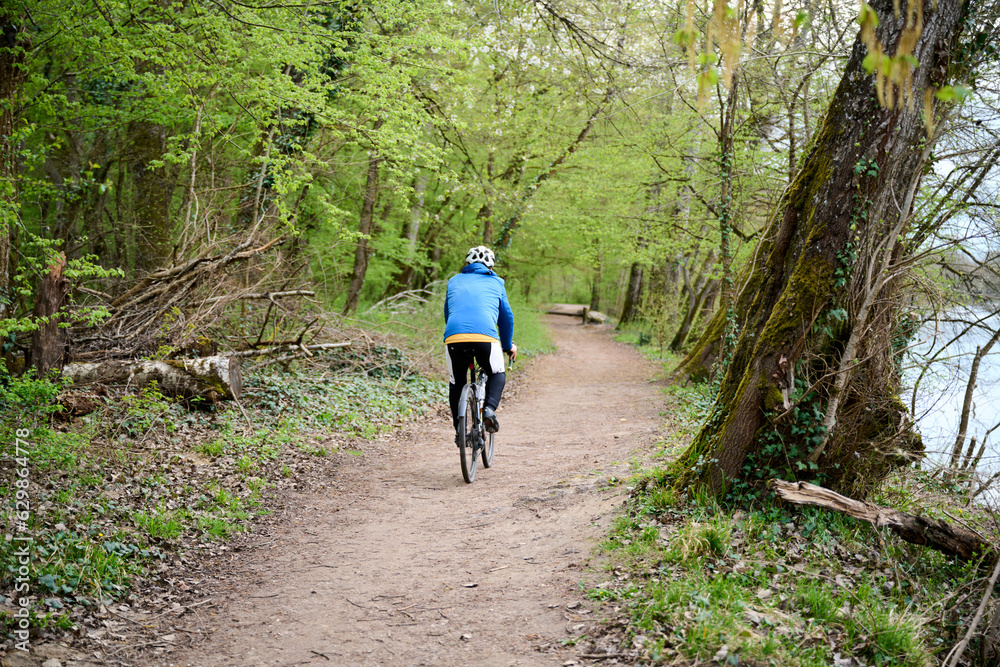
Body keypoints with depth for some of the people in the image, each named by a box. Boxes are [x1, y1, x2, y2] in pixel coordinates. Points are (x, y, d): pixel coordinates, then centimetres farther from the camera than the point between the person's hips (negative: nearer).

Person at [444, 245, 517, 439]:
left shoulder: (454, 281, 28)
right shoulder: (495, 282, 24)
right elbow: (506, 316, 29)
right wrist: (508, 346, 42)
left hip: (454, 336, 1)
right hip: (485, 336, -1)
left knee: (456, 383, 22)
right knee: (497, 375, 23)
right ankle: (490, 409, -2)